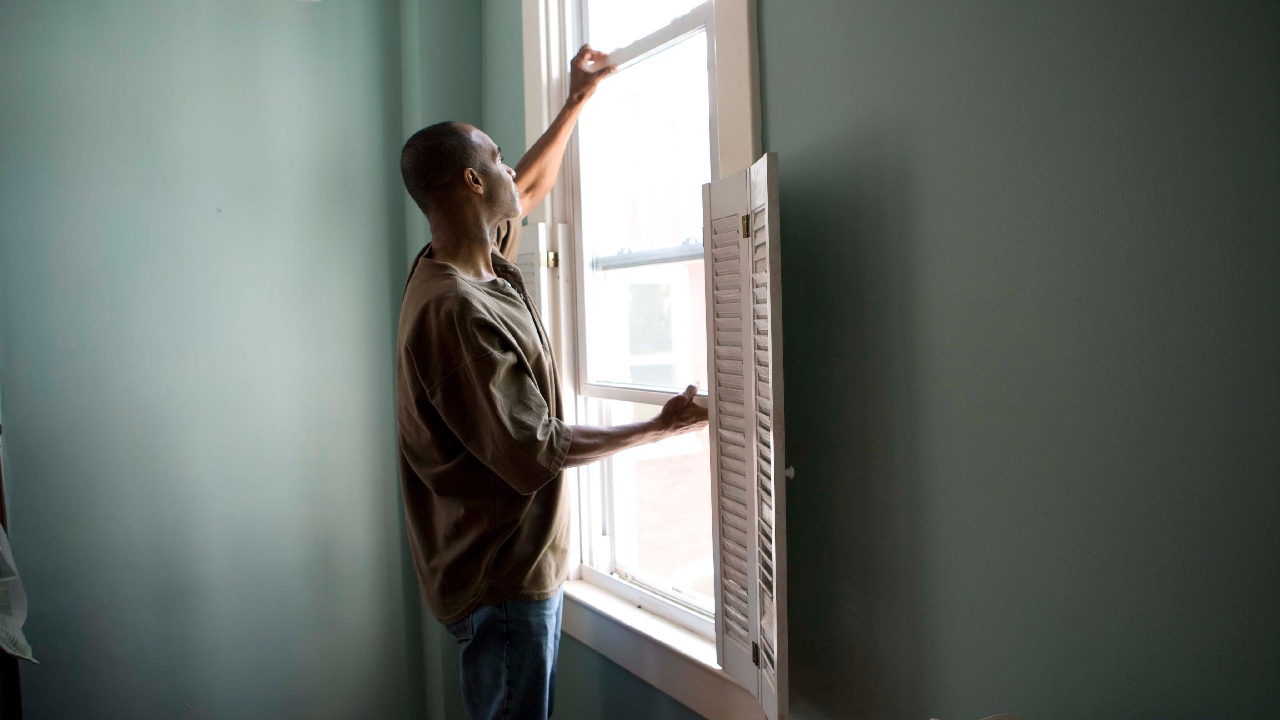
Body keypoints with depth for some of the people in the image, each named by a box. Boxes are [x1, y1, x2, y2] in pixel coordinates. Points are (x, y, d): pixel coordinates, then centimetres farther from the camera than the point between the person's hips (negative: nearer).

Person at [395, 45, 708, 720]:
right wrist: (662, 426, -16)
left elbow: (530, 188, 24)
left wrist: (576, 100, 29)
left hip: (525, 564, 10)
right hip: (502, 580, -10)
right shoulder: (456, 310, -26)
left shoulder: (462, 268, 4)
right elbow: (534, 450, -25)